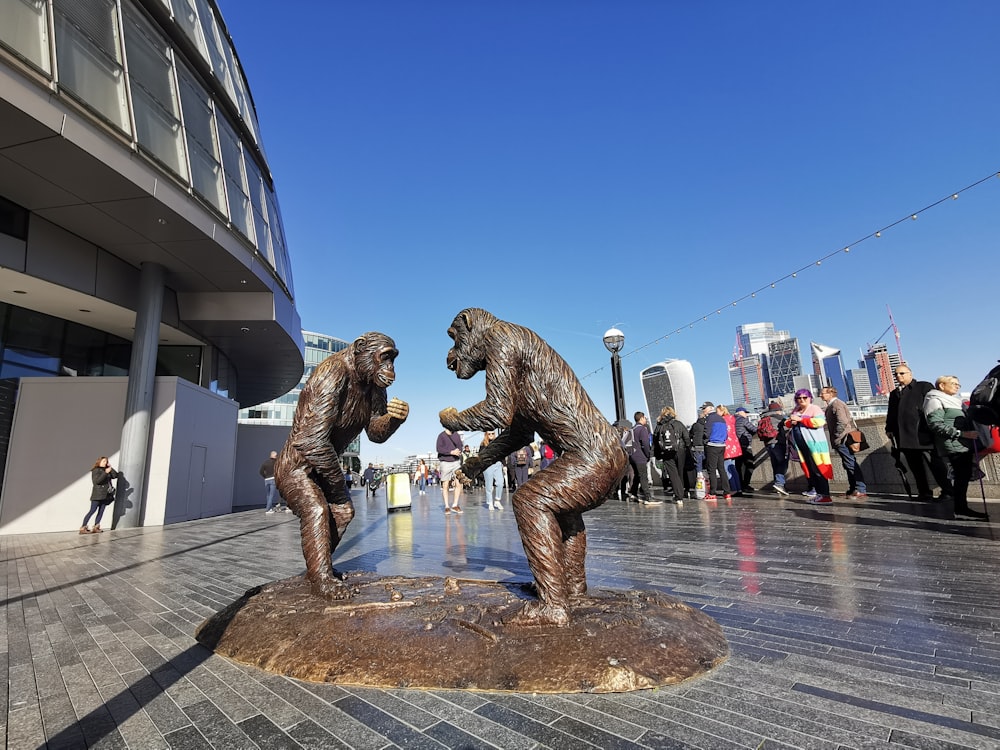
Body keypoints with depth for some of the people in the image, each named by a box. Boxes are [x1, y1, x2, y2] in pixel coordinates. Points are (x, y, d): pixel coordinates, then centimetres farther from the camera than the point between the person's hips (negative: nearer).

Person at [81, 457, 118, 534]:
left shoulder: (107, 470, 15)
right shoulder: (96, 470, -3)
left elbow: (115, 475, 8)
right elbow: (96, 481, -16)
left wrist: (111, 469, 0)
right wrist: (105, 473, -20)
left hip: (105, 495, 6)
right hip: (98, 494, -6)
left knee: (101, 511, 5)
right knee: (92, 511, -9)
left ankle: (95, 528, 8)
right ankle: (83, 528, -5)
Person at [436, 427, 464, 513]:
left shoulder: (457, 435, 10)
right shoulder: (441, 436, -4)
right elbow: (439, 449, -14)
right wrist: (451, 452, -19)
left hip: (456, 462, 3)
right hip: (445, 462, -3)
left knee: (459, 484, -4)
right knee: (445, 485, 2)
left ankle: (455, 505, 8)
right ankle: (446, 507, 11)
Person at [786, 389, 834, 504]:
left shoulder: (814, 408, -2)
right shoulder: (795, 411, 19)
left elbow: (819, 422, -19)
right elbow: (786, 424, 22)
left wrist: (800, 419, -15)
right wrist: (791, 422, -2)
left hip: (814, 443, -7)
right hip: (801, 445, 7)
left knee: (818, 469, -10)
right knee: (809, 469, 7)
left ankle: (825, 496, -10)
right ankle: (817, 493, 12)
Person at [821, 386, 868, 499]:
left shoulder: (836, 404, -11)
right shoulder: (831, 405, 18)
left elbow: (842, 422, -22)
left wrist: (836, 437, -17)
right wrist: (834, 439, 14)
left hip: (842, 439, -10)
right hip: (841, 440, 10)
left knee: (851, 464, -9)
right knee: (848, 464, 11)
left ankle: (861, 490, -7)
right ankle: (853, 490, 16)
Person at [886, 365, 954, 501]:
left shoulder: (924, 386, 4)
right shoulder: (894, 393, 21)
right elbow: (891, 413, 23)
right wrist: (889, 429, 13)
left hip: (923, 435, -5)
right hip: (905, 437, 6)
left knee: (935, 464, -2)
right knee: (916, 467, 8)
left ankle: (947, 492, 5)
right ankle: (924, 493, 14)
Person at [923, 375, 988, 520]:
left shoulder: (954, 400, 23)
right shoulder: (935, 401, -8)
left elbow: (966, 420, 33)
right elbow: (936, 425, -18)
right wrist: (962, 433, -21)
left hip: (965, 445, 10)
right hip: (953, 446, -10)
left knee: (965, 475, 11)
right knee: (961, 475, -10)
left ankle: (962, 507, 19)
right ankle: (960, 508, -5)